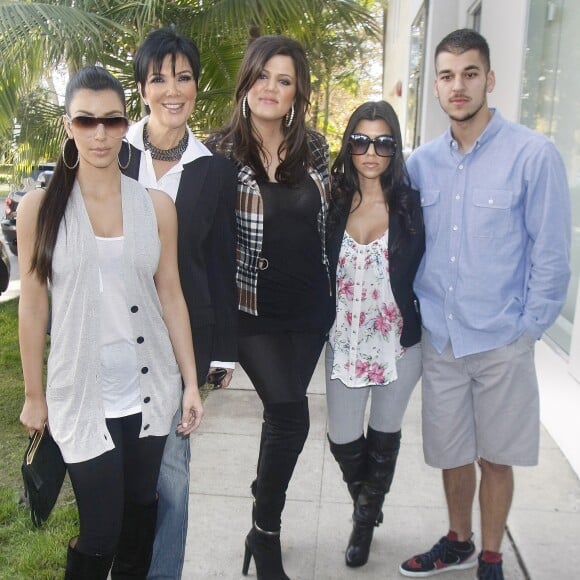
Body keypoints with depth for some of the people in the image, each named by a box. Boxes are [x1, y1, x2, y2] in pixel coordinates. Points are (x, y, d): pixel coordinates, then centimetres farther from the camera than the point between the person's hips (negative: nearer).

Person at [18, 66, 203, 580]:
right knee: (100, 530, 4)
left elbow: (171, 295, 3)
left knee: (140, 512, 16)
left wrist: (191, 382, 3)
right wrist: (33, 396, 3)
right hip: (82, 395, -2)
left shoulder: (156, 206, 0)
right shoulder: (40, 207, -4)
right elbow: (32, 307, -1)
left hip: (150, 390, 2)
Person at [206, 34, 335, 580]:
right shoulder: (222, 151, -8)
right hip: (256, 309, -4)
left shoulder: (314, 147, 3)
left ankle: (265, 507, 40)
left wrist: (332, 292, 14)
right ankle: (265, 535, 17)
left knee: (281, 415, 15)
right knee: (292, 418, -8)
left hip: (310, 308, 4)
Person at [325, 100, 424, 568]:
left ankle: (367, 517, 43)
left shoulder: (411, 204, -8)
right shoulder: (334, 203, -4)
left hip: (400, 344, -1)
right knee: (343, 441, 8)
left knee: (384, 435, 16)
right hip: (345, 343, 2)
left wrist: (426, 329, -8)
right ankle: (365, 506, 42)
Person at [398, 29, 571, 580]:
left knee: (495, 457, 12)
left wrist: (528, 327, -8)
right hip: (438, 338, 4)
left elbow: (551, 252, -8)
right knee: (451, 453, 17)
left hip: (501, 341, -3)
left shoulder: (533, 154, -10)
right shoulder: (422, 162, 3)